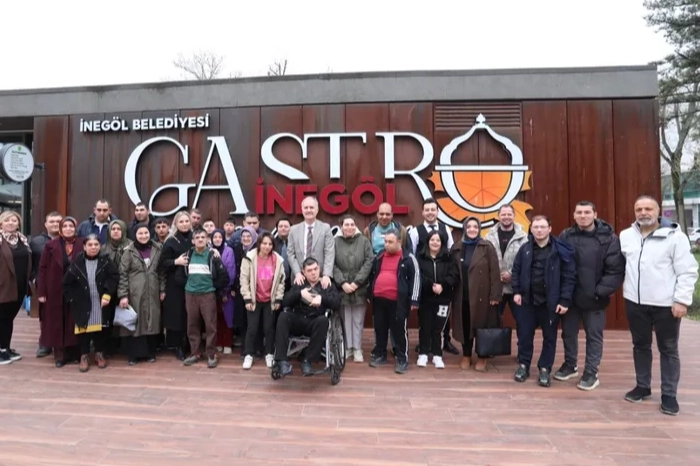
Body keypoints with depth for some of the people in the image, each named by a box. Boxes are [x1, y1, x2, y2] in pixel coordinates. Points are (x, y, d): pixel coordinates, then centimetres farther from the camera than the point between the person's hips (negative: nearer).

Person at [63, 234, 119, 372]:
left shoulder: (105, 261, -3)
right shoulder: (77, 262, -2)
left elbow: (114, 278, -7)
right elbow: (67, 283, 4)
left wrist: (107, 295, -15)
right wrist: (72, 299, -2)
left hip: (101, 304, 0)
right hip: (82, 305, 0)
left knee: (100, 329, 8)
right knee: (84, 330, 4)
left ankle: (99, 354, 24)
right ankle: (84, 356, 19)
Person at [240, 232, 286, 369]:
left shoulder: (278, 260, -4)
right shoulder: (249, 258, -10)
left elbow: (281, 280, 2)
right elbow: (244, 279, -8)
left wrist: (278, 299, 0)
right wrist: (247, 298, -10)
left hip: (270, 301, 2)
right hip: (254, 300, -2)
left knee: (269, 328, 9)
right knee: (252, 328, 5)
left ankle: (269, 355, 22)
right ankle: (249, 355, 19)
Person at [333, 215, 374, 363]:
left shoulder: (364, 241, 2)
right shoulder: (335, 242, 2)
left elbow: (369, 262, -5)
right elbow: (333, 265, -2)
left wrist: (356, 282, -11)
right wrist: (342, 283, -12)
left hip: (360, 288, 0)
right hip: (342, 288, 0)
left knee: (358, 320, 7)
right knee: (345, 319, 8)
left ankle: (357, 349, 17)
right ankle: (347, 347, 20)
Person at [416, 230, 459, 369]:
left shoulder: (448, 258, 4)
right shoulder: (420, 258, 1)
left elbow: (454, 277, -6)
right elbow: (417, 277, -10)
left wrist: (442, 285, -20)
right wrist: (431, 285, -20)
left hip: (443, 299, 1)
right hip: (425, 298, 0)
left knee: (438, 327, 6)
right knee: (425, 326, 6)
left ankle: (437, 355, 18)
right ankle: (423, 354, 19)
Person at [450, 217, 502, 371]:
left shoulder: (487, 247, -4)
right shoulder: (457, 248, 6)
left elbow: (495, 272, -7)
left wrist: (495, 294, -12)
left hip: (481, 295, -3)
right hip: (462, 295, 3)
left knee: (481, 326, 7)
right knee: (465, 326, 9)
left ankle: (481, 358, 24)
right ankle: (466, 356, 25)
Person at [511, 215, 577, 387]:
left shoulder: (561, 250, -8)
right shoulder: (525, 249, 2)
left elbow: (569, 276, -9)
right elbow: (516, 271, 8)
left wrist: (565, 300, -13)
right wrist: (516, 291, -1)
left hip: (551, 302, -2)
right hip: (527, 300, 2)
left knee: (549, 337, 10)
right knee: (524, 335, 10)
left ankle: (545, 369, 25)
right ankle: (523, 365, 26)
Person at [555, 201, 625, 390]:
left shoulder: (609, 238, -9)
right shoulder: (565, 236, -1)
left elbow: (616, 270, -12)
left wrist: (600, 291, -15)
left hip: (594, 298, -3)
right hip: (570, 296, 3)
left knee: (594, 336, 9)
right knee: (568, 333, 16)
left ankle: (591, 373, 24)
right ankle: (570, 365, 35)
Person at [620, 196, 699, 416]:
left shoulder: (675, 236, -9)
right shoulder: (625, 236, 3)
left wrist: (682, 300, -13)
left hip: (666, 304, -3)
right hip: (635, 302, 4)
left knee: (668, 350, 8)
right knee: (640, 346, 15)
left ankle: (669, 395, 20)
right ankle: (643, 386, 30)